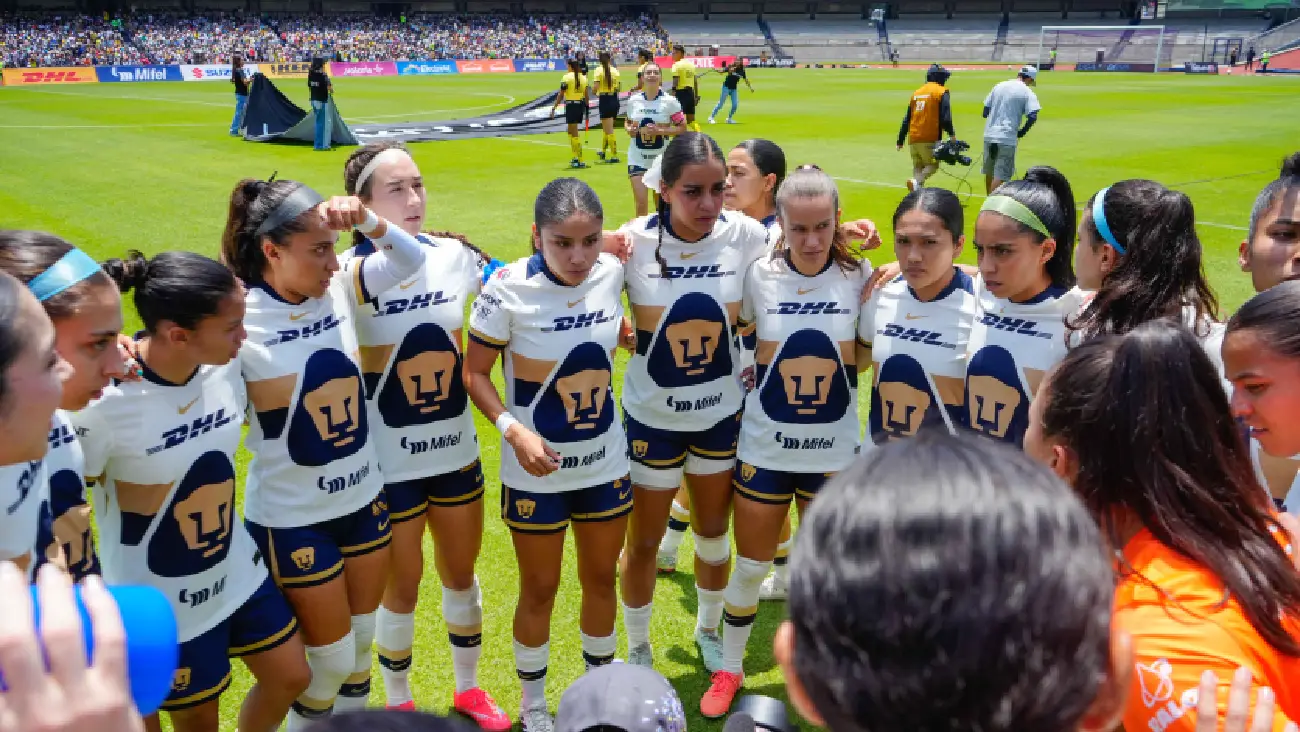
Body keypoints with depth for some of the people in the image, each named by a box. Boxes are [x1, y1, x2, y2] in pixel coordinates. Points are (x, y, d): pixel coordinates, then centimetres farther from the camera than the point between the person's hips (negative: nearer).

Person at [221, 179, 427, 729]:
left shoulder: (338, 290, -6)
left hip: (363, 499, 5)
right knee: (331, 659, 11)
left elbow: (411, 259, -7)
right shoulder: (240, 320, -20)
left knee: (361, 645, 22)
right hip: (293, 518, -5)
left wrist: (366, 220, -24)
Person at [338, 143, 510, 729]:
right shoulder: (348, 274, -16)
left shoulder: (455, 255, -5)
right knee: (402, 586, 13)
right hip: (388, 461, -4)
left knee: (461, 573, 20)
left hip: (457, 450, 4)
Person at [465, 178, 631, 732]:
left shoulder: (612, 272, -10)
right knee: (540, 591, 12)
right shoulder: (509, 288, -22)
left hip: (606, 462, 4)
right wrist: (514, 430, -26)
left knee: (601, 579, 18)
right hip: (537, 470, -3)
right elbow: (475, 373, -14)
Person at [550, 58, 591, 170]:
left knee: (574, 134, -3)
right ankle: (575, 157, 20)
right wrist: (586, 109, 17)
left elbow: (560, 95, -11)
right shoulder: (583, 77, 8)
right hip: (580, 105, 6)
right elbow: (586, 95, 9)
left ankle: (580, 161, -6)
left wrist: (554, 107, -6)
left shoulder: (566, 77, -9)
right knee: (571, 131, 20)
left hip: (571, 105, -6)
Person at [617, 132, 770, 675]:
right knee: (643, 543, 12)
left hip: (722, 412, 2)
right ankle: (638, 650, 37)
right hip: (653, 417, -2)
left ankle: (708, 631, 47)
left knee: (714, 533, 20)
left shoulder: (744, 234, -13)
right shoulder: (634, 241, -18)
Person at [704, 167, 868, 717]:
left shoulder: (859, 276, -8)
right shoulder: (758, 275, -11)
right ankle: (730, 669, 35)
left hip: (833, 453, 1)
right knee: (750, 568, 12)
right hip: (765, 448, 0)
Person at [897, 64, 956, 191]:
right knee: (933, 165, 5)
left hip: (913, 138, 5)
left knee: (918, 166, 13)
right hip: (930, 138, -5)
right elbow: (945, 117, -14)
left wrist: (900, 140, 18)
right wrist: (951, 134, -9)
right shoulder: (941, 92, -2)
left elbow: (907, 119, 16)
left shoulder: (916, 93, 16)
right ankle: (917, 182, -23)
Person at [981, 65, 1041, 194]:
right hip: (1007, 138, -5)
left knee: (989, 173, 17)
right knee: (1000, 176, -4)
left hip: (989, 135, 6)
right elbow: (1032, 117, -14)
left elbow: (985, 112, 12)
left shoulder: (999, 86, 12)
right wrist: (1022, 132, 0)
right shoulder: (1027, 92, -4)